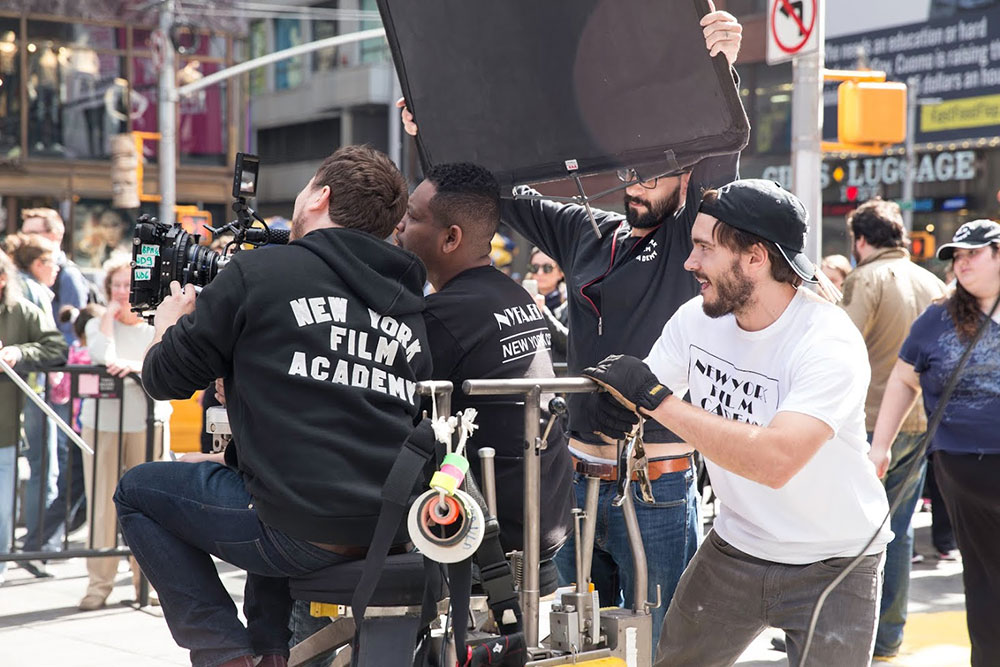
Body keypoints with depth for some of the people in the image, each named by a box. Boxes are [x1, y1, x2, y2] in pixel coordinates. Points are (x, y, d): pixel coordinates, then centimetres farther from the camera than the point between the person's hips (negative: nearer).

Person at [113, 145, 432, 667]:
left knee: (137, 491, 18)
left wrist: (170, 320, 27)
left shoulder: (260, 271, -3)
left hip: (301, 534, -7)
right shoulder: (409, 302, 13)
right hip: (395, 535, 7)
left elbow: (163, 378, 6)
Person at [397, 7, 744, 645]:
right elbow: (509, 195, 19)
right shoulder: (587, 233, 13)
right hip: (580, 473, 6)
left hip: (657, 487, -6)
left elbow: (718, 164, -18)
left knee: (662, 644, 0)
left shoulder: (690, 240, -2)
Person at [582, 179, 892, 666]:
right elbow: (637, 397, 1)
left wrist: (655, 398, -36)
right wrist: (615, 407, -25)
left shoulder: (829, 343, -25)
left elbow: (775, 460, -38)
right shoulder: (698, 319, -6)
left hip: (832, 567, -5)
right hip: (735, 548, 5)